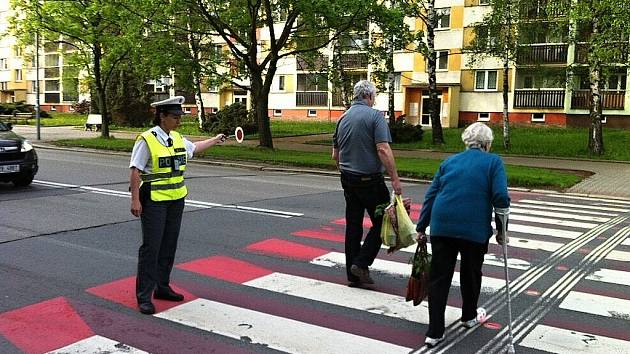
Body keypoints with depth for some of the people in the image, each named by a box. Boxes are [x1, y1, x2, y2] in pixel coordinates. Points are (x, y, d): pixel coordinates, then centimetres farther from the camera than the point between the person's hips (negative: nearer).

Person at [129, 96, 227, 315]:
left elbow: (194, 148, 32)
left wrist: (215, 140, 36)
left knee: (169, 246, 13)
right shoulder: (147, 140, -12)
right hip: (154, 201, -7)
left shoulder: (177, 138, 10)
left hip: (176, 200, 7)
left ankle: (162, 287, 26)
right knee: (151, 247, -6)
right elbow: (135, 171, -14)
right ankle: (144, 296, 2)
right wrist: (135, 200, -18)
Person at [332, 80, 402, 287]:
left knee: (353, 226, 10)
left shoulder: (343, 118, 11)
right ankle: (361, 263, -2)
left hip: (348, 179, 7)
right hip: (370, 179, -6)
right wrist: (395, 178, -17)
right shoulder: (375, 116, -9)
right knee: (381, 222, 7)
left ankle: (353, 275, 15)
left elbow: (335, 155, 15)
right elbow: (383, 150, -19)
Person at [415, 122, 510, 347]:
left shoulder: (450, 161, 16)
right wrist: (501, 230, 2)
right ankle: (469, 316, 41)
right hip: (474, 228, -2)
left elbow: (431, 195, 13)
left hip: (441, 226, 3)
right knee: (471, 273, 20)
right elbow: (501, 197, -7)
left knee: (439, 277, 7)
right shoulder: (493, 162, 4)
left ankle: (434, 333, 5)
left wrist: (421, 227, 16)